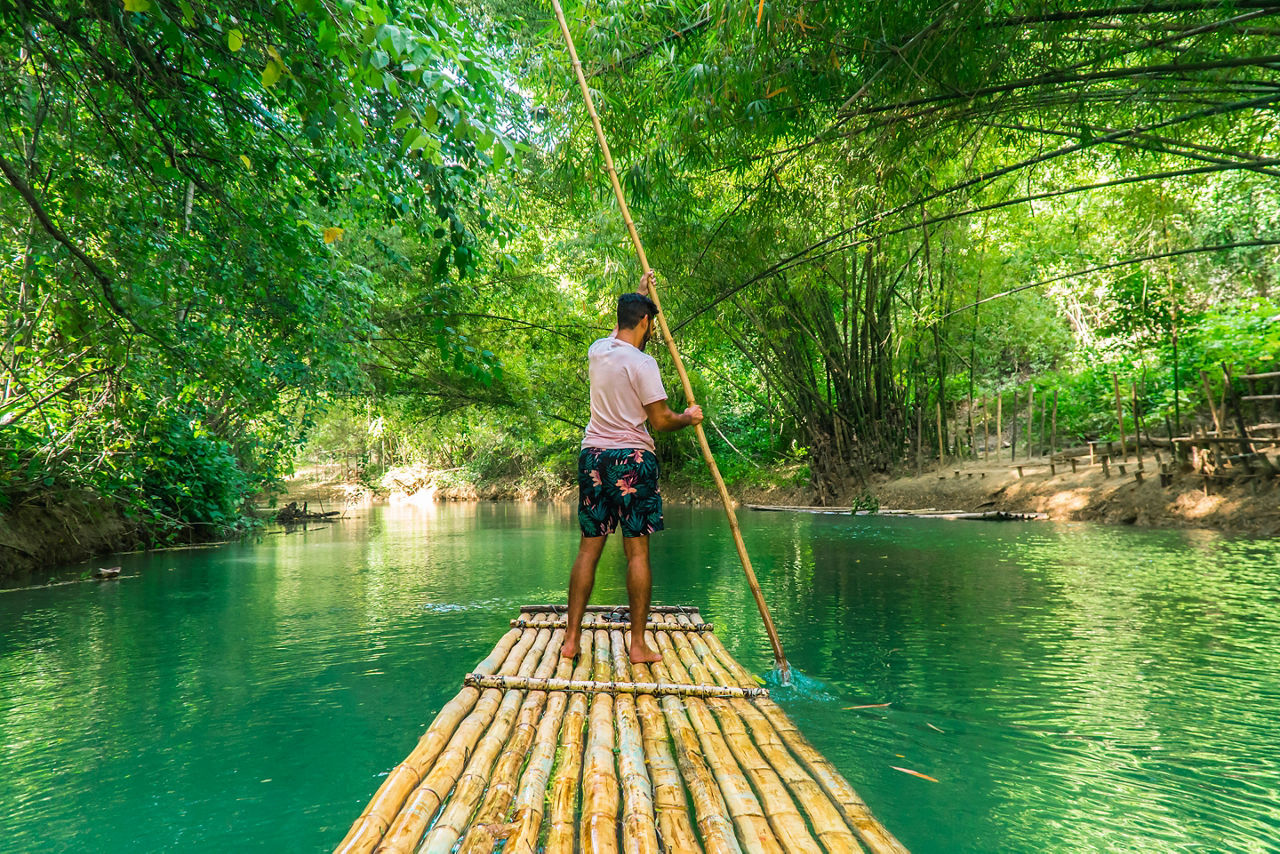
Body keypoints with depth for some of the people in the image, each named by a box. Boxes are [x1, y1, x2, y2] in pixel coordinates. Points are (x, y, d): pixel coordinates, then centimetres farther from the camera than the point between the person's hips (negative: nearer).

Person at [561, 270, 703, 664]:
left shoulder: (597, 350, 9)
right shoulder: (642, 363, -11)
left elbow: (619, 330, 33)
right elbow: (661, 420, -10)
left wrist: (638, 292, 41)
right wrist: (689, 417, 9)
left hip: (593, 455, 6)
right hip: (632, 458, -6)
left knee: (589, 548, 9)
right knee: (637, 551, 0)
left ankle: (572, 638, 12)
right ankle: (638, 644, 5)